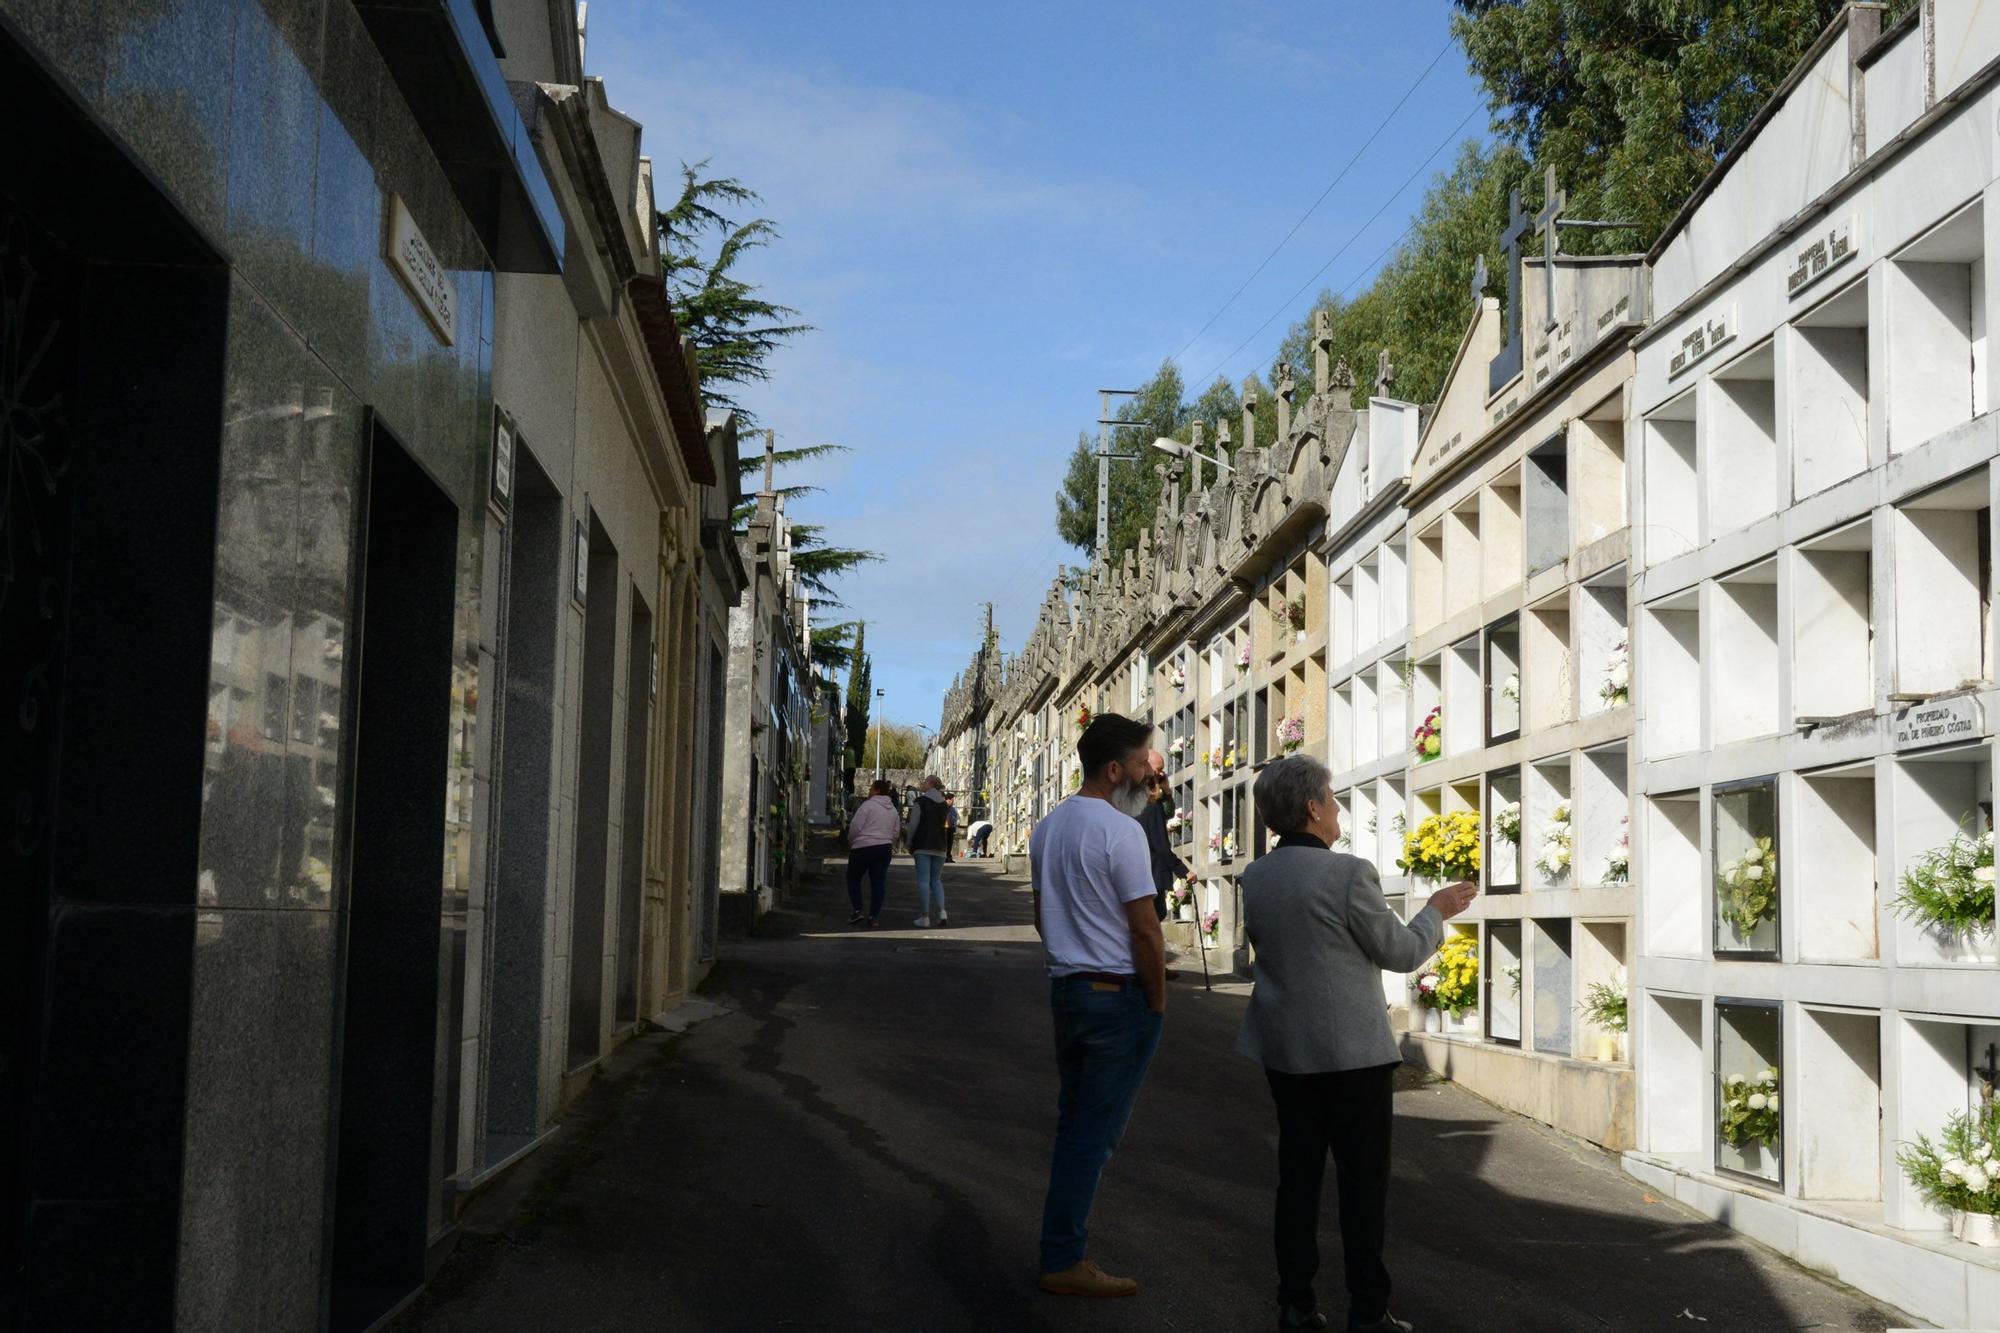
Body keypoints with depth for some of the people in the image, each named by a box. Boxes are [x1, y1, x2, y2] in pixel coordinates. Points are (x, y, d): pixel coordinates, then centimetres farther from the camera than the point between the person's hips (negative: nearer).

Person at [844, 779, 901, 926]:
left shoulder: (867, 805, -10)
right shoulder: (893, 810, 12)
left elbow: (855, 827, -12)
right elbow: (895, 833, 15)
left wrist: (851, 842, 4)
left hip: (863, 848, -6)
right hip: (885, 848, 6)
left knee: (853, 879, 9)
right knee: (878, 882, 6)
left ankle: (858, 911, -3)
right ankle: (873, 916, 4)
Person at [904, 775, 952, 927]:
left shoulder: (920, 802, -6)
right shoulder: (945, 805, 11)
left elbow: (913, 825, -9)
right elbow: (947, 828, 11)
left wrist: (908, 843, 1)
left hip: (923, 846, -5)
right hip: (940, 847, 5)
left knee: (923, 880, -2)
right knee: (936, 880, 13)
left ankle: (925, 916, -3)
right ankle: (941, 910, -7)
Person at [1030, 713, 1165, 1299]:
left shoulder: (1048, 826, 10)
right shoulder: (1119, 830, -17)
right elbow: (1145, 929, -17)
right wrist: (1157, 1001, -7)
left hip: (1065, 987, 9)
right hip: (1119, 996, -8)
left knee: (1073, 1121, 16)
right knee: (1096, 1130, -2)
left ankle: (1064, 1244, 22)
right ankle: (1064, 1260, 3)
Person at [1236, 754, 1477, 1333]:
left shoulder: (1255, 877, 1)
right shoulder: (1349, 874, -18)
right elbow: (1402, 953, -8)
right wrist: (1436, 911, 10)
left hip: (1284, 1051, 6)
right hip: (1353, 1052, -6)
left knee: (1298, 1175, 12)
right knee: (1363, 1180, 3)